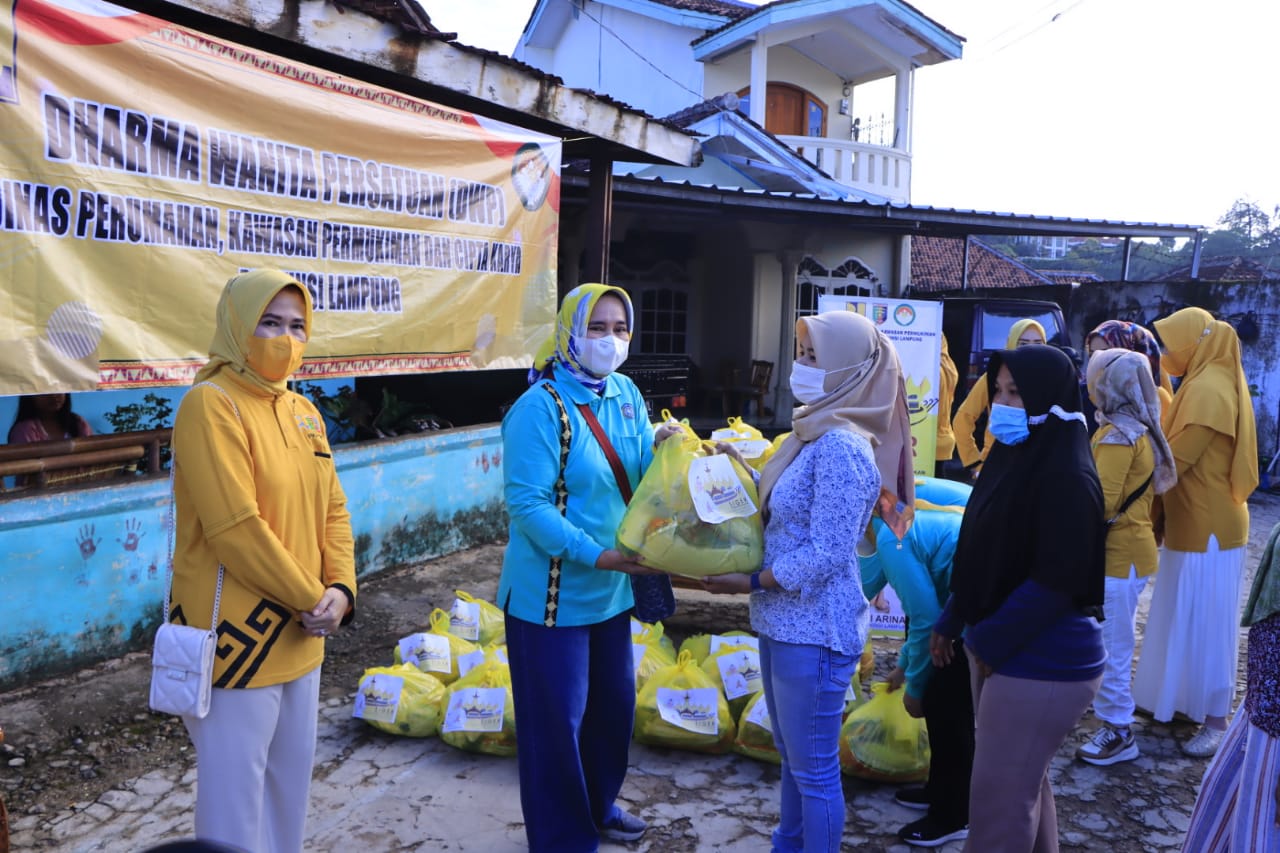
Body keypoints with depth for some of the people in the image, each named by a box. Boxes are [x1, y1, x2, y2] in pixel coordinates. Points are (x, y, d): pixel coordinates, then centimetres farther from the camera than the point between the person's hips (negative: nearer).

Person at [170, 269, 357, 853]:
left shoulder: (303, 411, 9)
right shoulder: (211, 404, -15)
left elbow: (332, 509, 10)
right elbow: (236, 528, -22)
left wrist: (340, 590, -5)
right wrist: (311, 599, -14)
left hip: (299, 635, 8)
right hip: (236, 636, -8)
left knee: (291, 781, 20)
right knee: (235, 793, 5)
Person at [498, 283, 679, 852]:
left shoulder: (626, 394, 4)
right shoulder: (540, 408, -19)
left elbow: (640, 475, 6)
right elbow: (526, 502, -23)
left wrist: (660, 448, -15)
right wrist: (595, 554, -29)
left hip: (612, 589, 8)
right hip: (553, 593, -7)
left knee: (614, 704, 20)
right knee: (557, 719, 6)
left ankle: (598, 806, 44)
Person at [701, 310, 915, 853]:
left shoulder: (841, 447, -22)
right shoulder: (816, 434, 8)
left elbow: (827, 554, -23)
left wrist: (753, 582, -15)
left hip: (814, 630, -10)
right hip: (786, 621, 10)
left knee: (814, 767, 7)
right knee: (792, 754, 24)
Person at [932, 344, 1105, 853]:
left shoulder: (1066, 477, -20)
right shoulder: (1013, 457, 7)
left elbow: (1057, 581, -22)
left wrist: (990, 640, -15)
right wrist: (951, 623, 13)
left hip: (1042, 662, -9)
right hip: (997, 648, 9)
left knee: (999, 796, 1)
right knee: (1022, 783, 22)